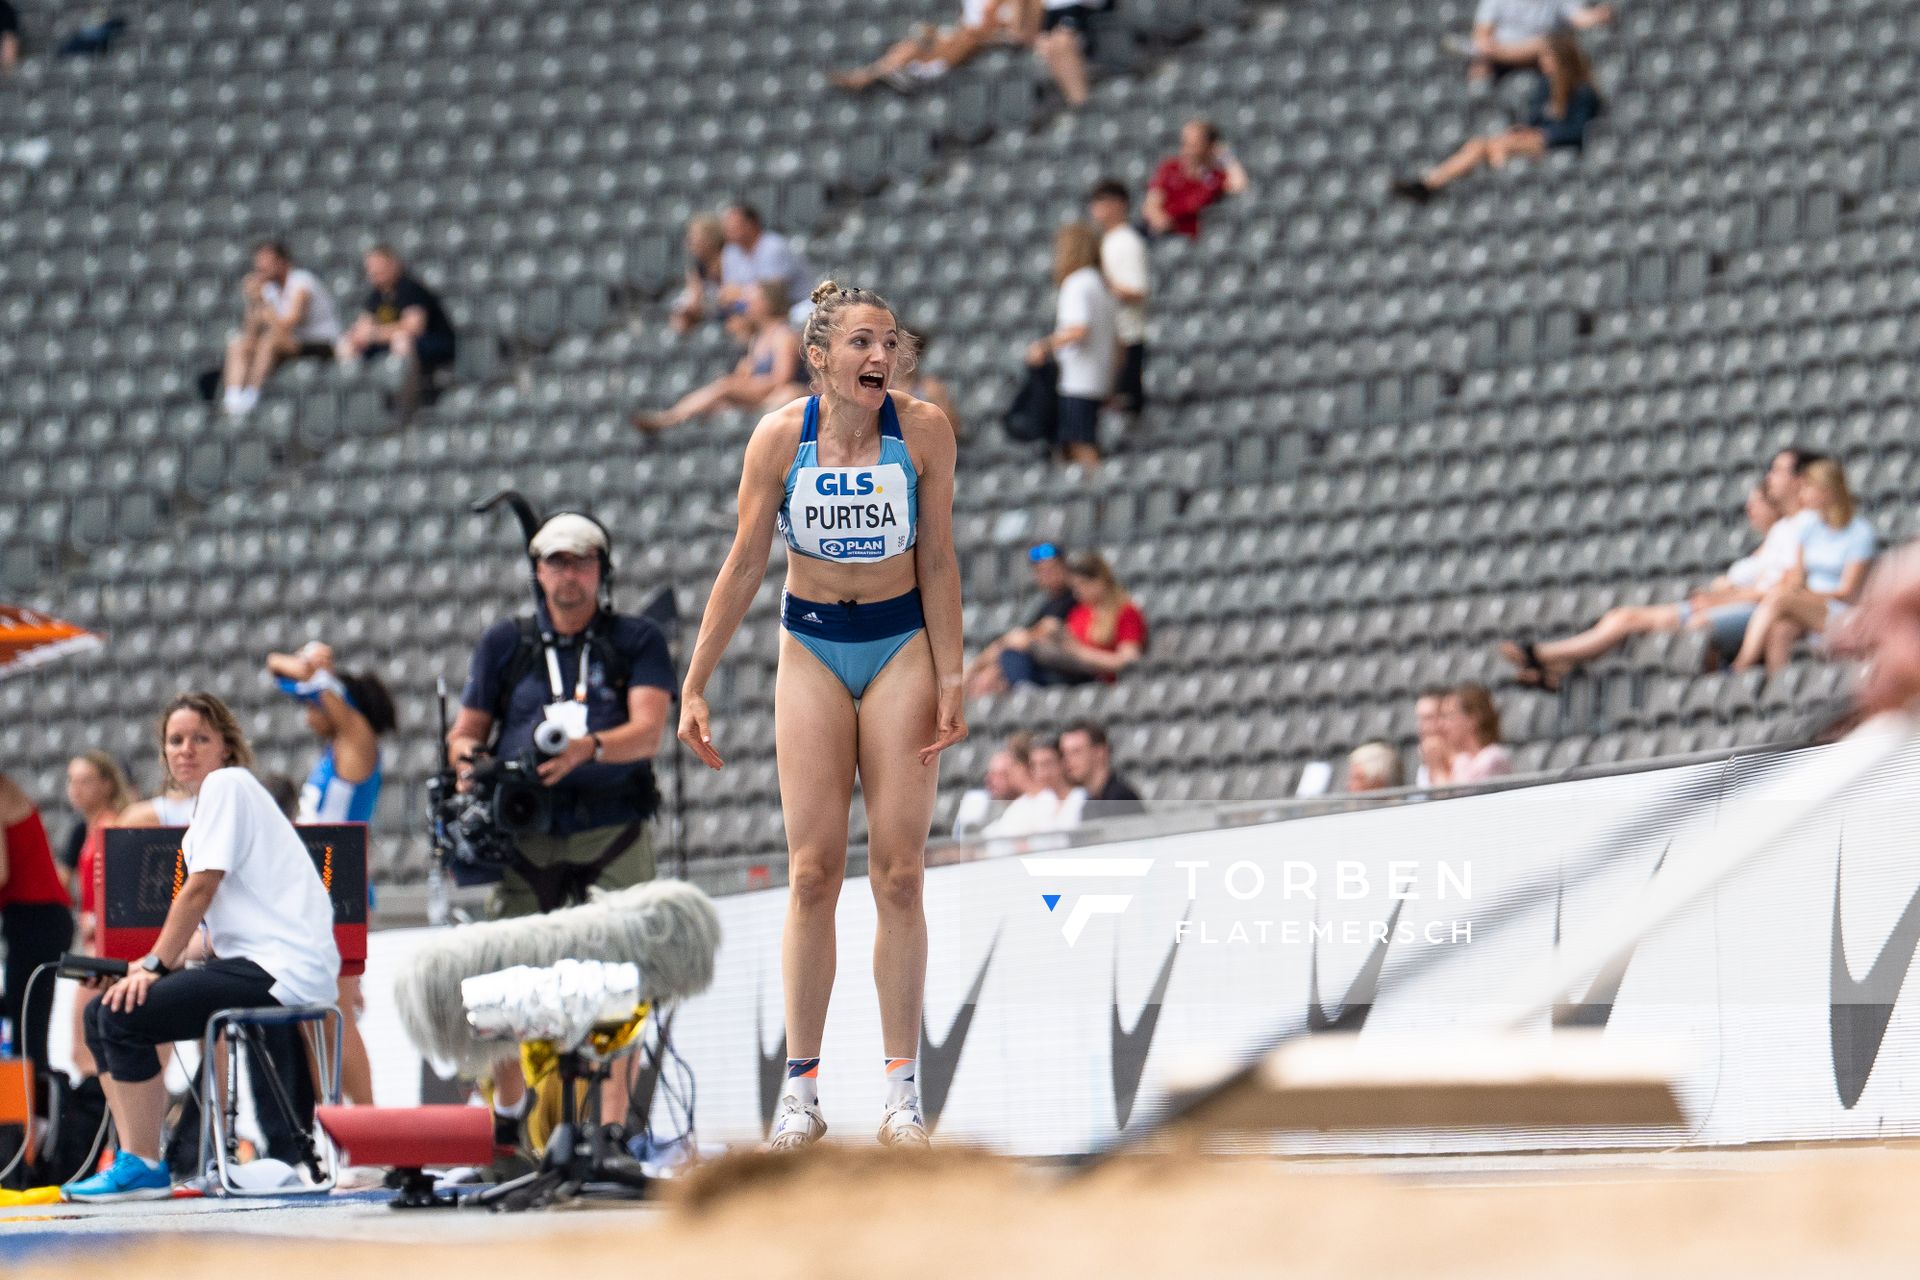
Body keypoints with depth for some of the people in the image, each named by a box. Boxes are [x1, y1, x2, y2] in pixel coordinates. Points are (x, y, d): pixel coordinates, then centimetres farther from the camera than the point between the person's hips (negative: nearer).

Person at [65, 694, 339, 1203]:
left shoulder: (227, 784, -4)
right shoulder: (206, 809, 24)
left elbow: (200, 890, -12)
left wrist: (156, 965, -8)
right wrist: (152, 965, 7)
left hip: (282, 968, -10)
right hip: (254, 964, 10)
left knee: (126, 1016, -20)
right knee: (101, 1015, 5)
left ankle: (142, 1168, -13)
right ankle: (133, 1161, 1)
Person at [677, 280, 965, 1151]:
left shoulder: (923, 430, -11)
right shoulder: (781, 437, -11)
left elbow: (937, 562, -4)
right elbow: (743, 566, -3)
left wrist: (950, 679, -7)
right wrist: (695, 686, -2)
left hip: (902, 644, 0)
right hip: (810, 647, 0)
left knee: (899, 874, -3)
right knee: (812, 873, -3)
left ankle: (902, 1086, 1)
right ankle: (801, 1086, 1)